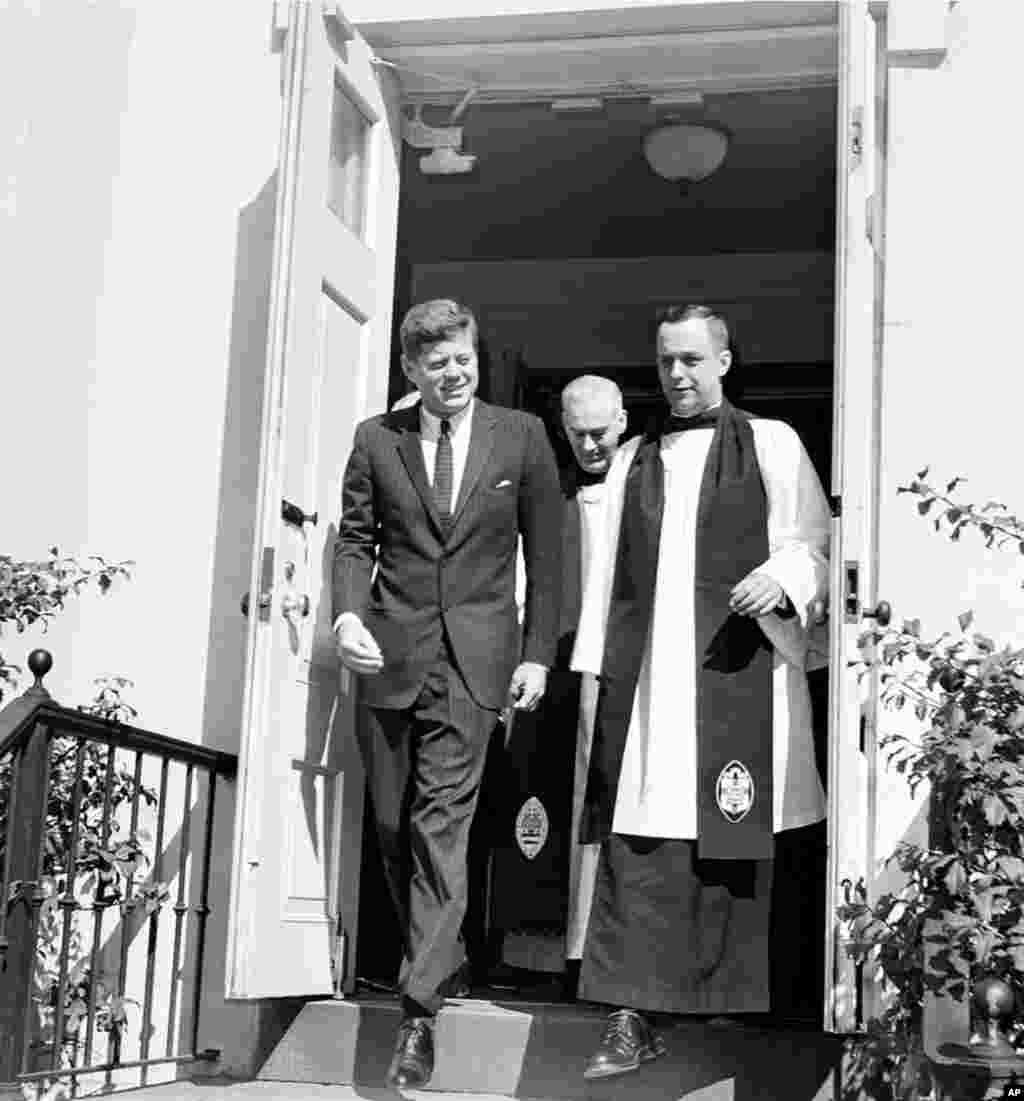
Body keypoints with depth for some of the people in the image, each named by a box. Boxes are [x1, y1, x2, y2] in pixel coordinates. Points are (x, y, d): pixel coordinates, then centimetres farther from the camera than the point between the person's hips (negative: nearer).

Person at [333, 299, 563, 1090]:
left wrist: (537, 654, -1)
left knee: (441, 823, -11)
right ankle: (443, 958, 28)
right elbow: (356, 538, 8)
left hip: (474, 655, -2)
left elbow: (545, 551, 5)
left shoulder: (521, 436, 3)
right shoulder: (377, 439, 6)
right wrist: (348, 612, -11)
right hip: (390, 652, 3)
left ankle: (420, 1009, -10)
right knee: (393, 825, 8)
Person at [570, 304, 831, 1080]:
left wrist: (784, 574, -16)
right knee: (637, 840, -4)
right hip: (643, 669, 3)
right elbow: (607, 569, 17)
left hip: (735, 664, -3)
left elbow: (817, 543, 5)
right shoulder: (633, 459, 19)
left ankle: (733, 996, 12)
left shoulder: (769, 444, 8)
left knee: (733, 835, -2)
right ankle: (635, 1016, -2)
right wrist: (596, 663, 9)